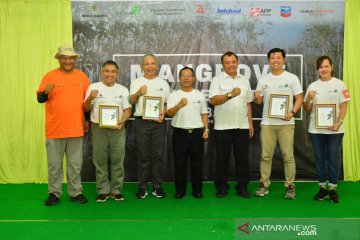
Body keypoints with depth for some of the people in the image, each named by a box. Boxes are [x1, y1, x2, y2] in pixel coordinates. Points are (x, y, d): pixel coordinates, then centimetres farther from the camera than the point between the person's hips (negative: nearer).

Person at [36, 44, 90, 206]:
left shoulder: (82, 76, 7)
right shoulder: (50, 76, -1)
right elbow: (40, 99, -4)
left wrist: (88, 120, 14)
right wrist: (45, 92, -26)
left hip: (76, 129, 2)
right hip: (54, 129, -2)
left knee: (75, 163, 9)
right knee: (54, 163, 6)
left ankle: (75, 192, 20)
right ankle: (54, 193, 18)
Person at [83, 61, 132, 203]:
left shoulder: (123, 90, 9)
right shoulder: (93, 87, 4)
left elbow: (128, 109, 7)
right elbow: (86, 108, 4)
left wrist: (122, 121, -12)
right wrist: (90, 98, -17)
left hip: (117, 129, 1)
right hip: (98, 128, -1)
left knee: (117, 160, 3)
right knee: (100, 161, 4)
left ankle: (116, 190, 14)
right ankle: (103, 190, 15)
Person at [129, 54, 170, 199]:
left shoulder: (163, 83, 12)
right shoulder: (136, 82, 6)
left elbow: (168, 103, 12)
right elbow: (131, 101, -7)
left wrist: (163, 112, -8)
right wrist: (139, 93, -28)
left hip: (158, 122, 1)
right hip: (141, 122, -1)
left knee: (157, 155, 5)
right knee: (143, 156, 4)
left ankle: (157, 187, 14)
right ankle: (142, 187, 12)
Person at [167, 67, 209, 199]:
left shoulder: (200, 95, 11)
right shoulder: (174, 95, 4)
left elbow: (204, 114, 12)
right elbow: (169, 113, -8)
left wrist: (206, 129, 1)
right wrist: (179, 105, -25)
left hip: (196, 133, 1)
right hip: (180, 133, -1)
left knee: (197, 164, 7)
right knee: (180, 164, 5)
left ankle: (197, 190, 18)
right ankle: (180, 190, 17)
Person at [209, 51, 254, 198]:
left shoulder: (244, 80, 13)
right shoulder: (217, 80, 1)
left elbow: (248, 103, 15)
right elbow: (213, 100, -13)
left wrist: (250, 124, 10)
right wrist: (230, 94, -25)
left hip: (242, 126, 3)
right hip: (223, 126, -3)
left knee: (242, 157, 6)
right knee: (222, 158, 4)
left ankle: (242, 186, 18)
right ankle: (221, 186, 17)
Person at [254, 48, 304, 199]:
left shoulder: (292, 78, 2)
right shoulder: (263, 80, 10)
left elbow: (299, 98, 0)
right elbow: (259, 101, 11)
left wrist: (292, 112, -16)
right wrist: (256, 98, -13)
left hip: (286, 123, -2)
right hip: (267, 123, 3)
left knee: (288, 156, 0)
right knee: (266, 156, 6)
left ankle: (290, 186, 11)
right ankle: (264, 184, 16)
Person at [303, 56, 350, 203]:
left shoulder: (339, 84, 1)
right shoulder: (312, 86, 6)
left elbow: (343, 106, -1)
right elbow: (307, 110, 7)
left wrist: (339, 122, -14)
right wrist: (308, 99, -13)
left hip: (335, 129, -2)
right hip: (316, 129, 2)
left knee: (333, 159, 3)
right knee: (320, 159, 8)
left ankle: (333, 189, 14)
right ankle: (322, 187, 20)